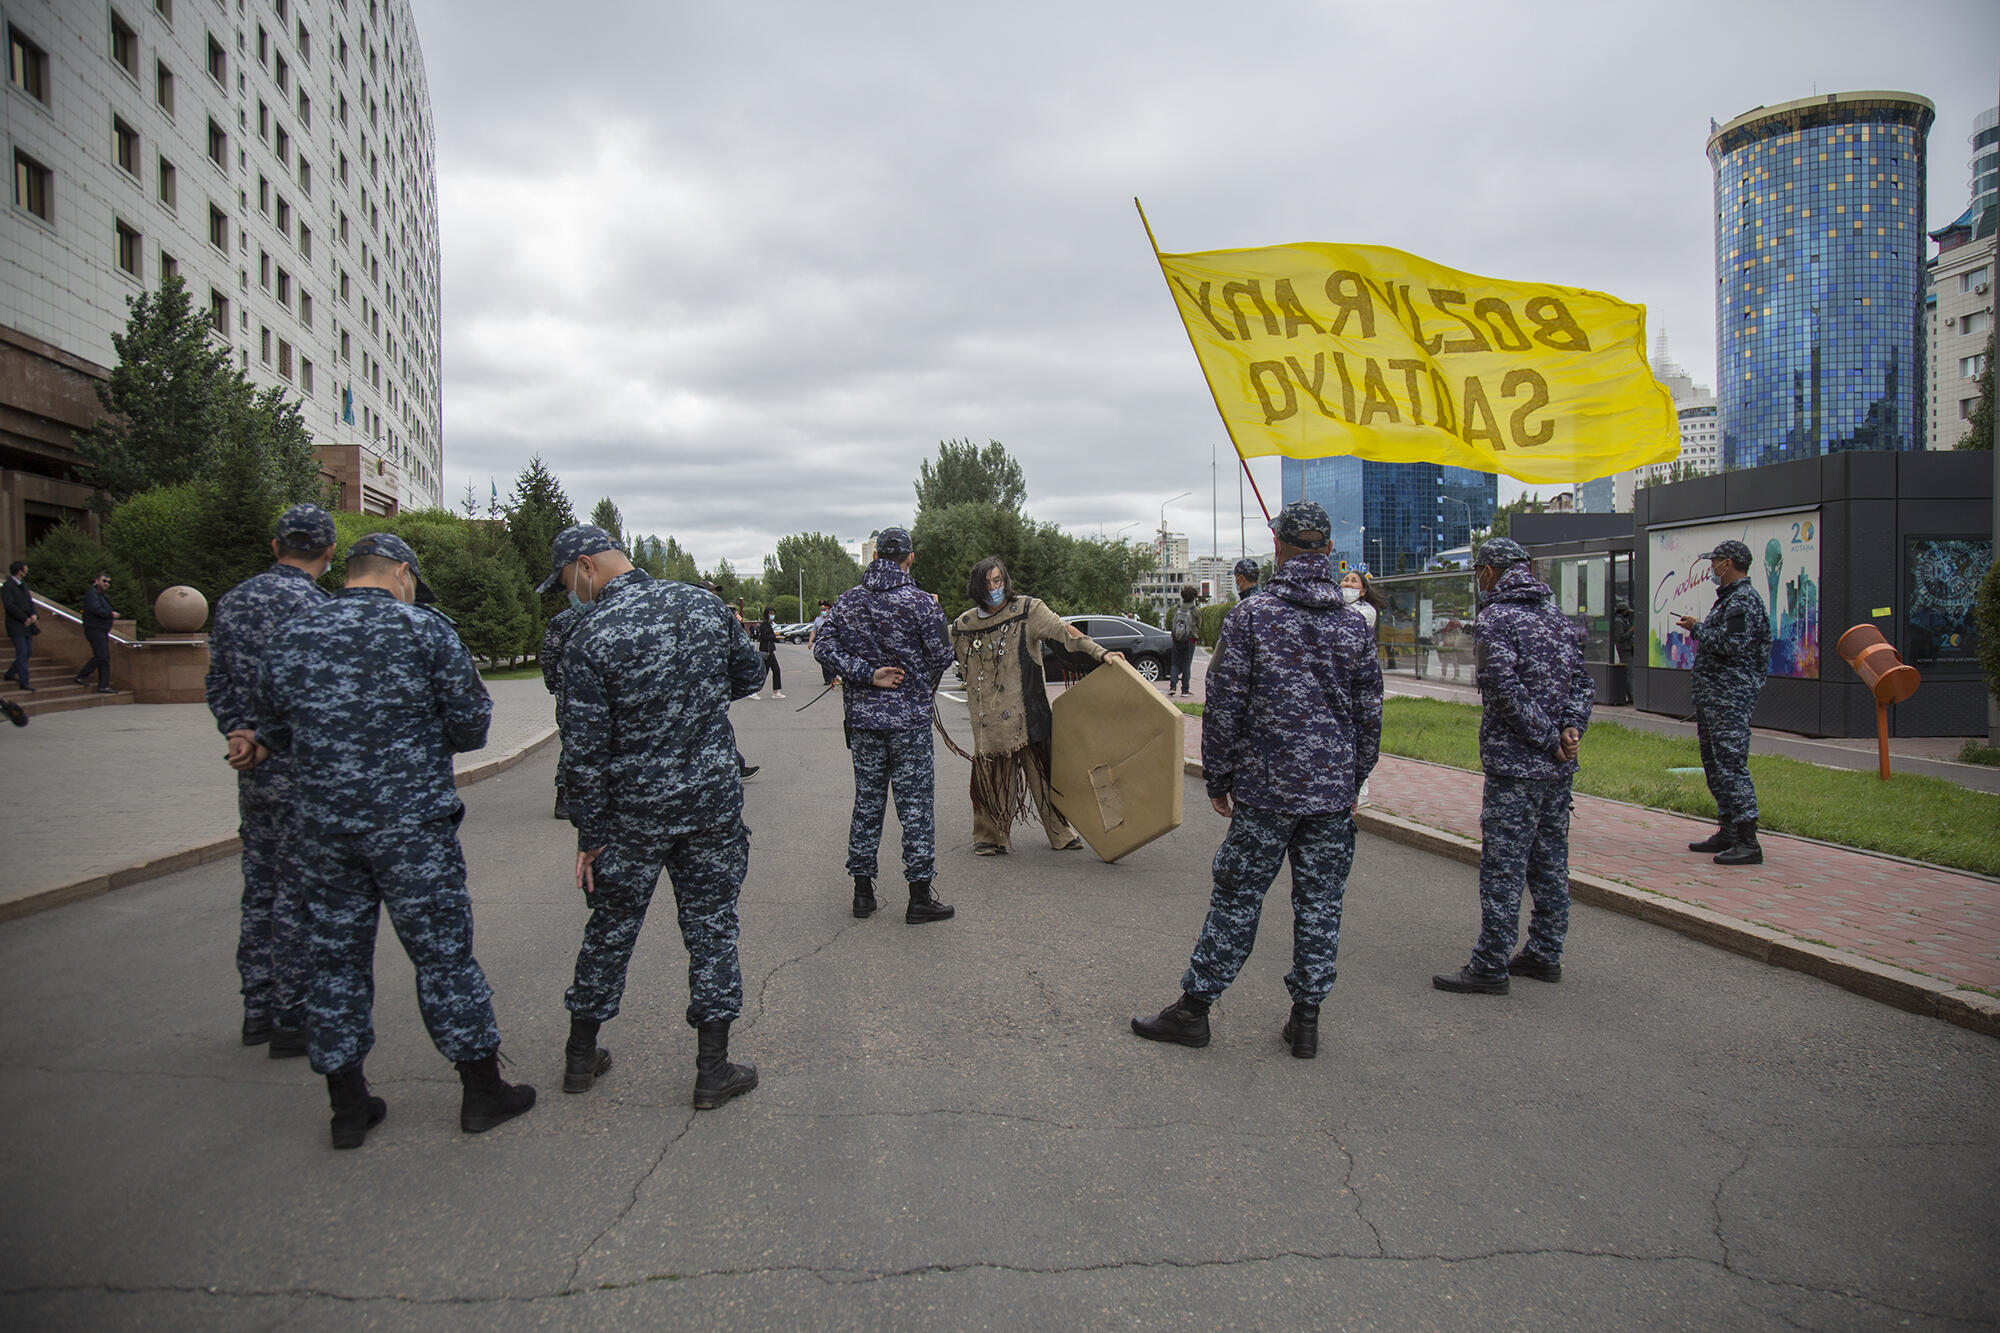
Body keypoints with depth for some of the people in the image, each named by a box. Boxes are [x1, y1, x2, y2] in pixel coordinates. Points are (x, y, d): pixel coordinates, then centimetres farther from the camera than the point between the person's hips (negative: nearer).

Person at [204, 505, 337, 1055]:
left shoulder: (233, 600, 9)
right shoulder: (316, 606, -16)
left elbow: (218, 681, 10)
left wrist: (239, 732, 0)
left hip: (254, 771, 8)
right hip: (303, 770, -8)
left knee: (260, 887, 17)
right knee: (299, 896, 1)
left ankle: (258, 1010, 27)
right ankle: (292, 1022, 9)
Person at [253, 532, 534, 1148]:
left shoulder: (289, 638, 5)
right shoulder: (425, 630, -7)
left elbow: (274, 733, 13)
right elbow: (472, 724, -6)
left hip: (322, 826, 4)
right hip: (411, 825, -4)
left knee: (337, 959, 14)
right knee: (444, 955, 6)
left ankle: (348, 1105, 22)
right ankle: (482, 1089, 16)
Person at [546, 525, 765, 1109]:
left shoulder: (590, 637, -14)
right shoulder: (704, 605, -2)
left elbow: (585, 747, -12)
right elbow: (751, 675, 11)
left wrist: (590, 832, -3)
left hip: (632, 811, -2)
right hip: (714, 798, 2)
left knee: (610, 928, 15)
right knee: (710, 927, 10)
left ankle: (582, 1055, 31)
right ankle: (713, 1069, 15)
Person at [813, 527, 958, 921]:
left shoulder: (848, 601, 4)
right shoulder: (919, 602, -10)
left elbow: (824, 648, -3)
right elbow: (941, 656, -8)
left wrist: (868, 674, -6)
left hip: (863, 716, 5)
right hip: (910, 716, -4)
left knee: (866, 802, 13)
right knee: (916, 805, 2)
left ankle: (863, 892, 18)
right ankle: (920, 897, 6)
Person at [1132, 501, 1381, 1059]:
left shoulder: (1249, 616, -7)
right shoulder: (1353, 624, 4)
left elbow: (1224, 707, -7)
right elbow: (1369, 714, 9)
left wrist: (1217, 779, 2)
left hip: (1265, 788, -3)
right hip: (1333, 790, 3)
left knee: (1237, 899, 4)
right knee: (1319, 905, 10)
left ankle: (1194, 1007, 14)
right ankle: (1306, 1019, 18)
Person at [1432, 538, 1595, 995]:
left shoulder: (1495, 619, -11)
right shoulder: (1556, 614, 14)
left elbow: (1506, 691, -20)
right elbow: (1581, 680, 11)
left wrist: (1547, 739, -13)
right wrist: (1572, 727, -2)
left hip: (1514, 766, -8)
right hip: (1558, 767, 8)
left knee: (1502, 868, -4)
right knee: (1550, 861, 16)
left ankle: (1490, 967, 0)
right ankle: (1545, 954, 25)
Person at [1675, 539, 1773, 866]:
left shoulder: (1743, 600, -14)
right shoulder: (1728, 597, 19)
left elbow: (1729, 645, -23)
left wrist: (1697, 629, -12)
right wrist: (1699, 630, 12)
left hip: (1731, 695, -11)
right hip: (1713, 694, 11)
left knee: (1731, 764, -12)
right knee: (1714, 763, 15)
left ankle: (1748, 842, -11)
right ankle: (1727, 832, 23)